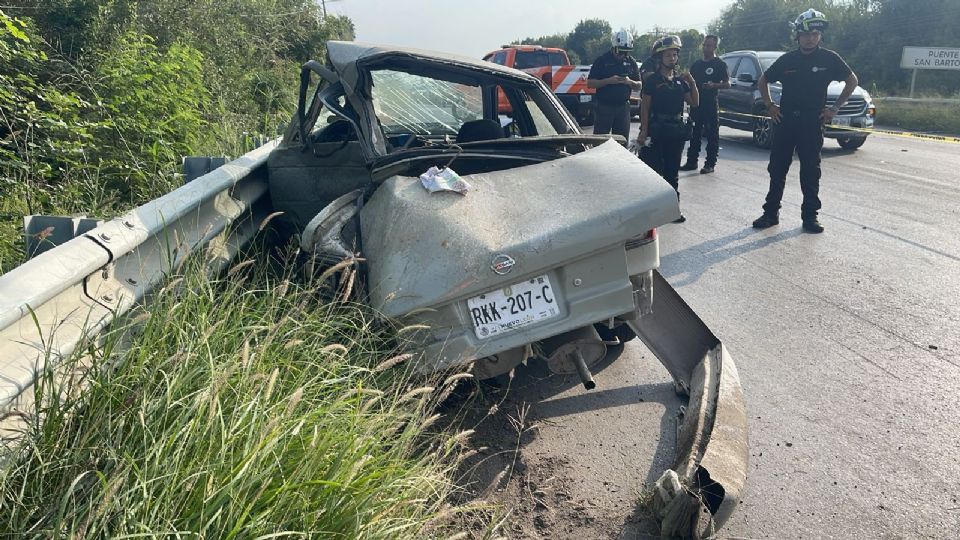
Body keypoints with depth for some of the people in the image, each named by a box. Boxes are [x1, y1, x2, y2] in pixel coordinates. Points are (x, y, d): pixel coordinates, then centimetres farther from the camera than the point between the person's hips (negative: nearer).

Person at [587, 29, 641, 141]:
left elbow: (639, 86, 13)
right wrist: (608, 81, -18)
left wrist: (630, 82, -9)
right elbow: (590, 83, -4)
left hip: (623, 107, 4)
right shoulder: (602, 60, -1)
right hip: (603, 106, -4)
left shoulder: (631, 63, 11)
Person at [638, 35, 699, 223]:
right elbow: (645, 107, -7)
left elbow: (694, 103, 10)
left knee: (672, 172, 11)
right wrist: (644, 131, -15)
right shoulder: (652, 80, -3)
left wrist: (693, 83, -4)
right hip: (657, 130, -6)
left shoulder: (680, 81, 13)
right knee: (653, 170, -6)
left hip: (676, 130, 6)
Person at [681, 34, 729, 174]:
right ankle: (691, 161, 14)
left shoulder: (720, 64, 0)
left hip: (711, 105, -6)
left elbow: (727, 84, -5)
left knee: (712, 135, -2)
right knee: (694, 134, 8)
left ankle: (710, 164, 0)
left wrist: (713, 85, -21)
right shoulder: (697, 64, 18)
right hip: (696, 103, 6)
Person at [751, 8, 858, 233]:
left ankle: (810, 215, 10)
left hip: (813, 123, -1)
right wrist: (769, 106, 6)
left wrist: (834, 108, 3)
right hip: (785, 120, 2)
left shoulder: (829, 58, -1)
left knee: (811, 171, 2)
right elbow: (763, 81, 15)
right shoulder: (787, 60, 2)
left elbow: (852, 81, 9)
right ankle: (771, 212, 11)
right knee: (777, 169, 3)